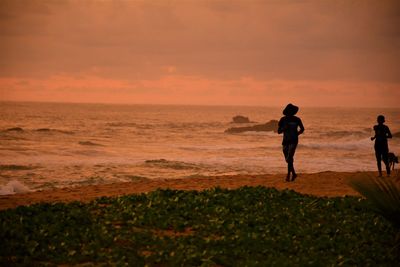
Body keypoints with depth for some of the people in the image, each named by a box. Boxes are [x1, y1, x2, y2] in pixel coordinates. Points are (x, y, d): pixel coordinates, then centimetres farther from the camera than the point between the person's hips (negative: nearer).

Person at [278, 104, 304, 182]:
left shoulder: (297, 119, -2)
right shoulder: (283, 120, -1)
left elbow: (302, 129, 14)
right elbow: (279, 131, 0)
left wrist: (297, 134, -2)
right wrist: (284, 128, -19)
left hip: (293, 141, -3)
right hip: (285, 141, 3)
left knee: (289, 158, -17)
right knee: (287, 159, 10)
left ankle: (288, 175, -10)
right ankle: (294, 174, 29)